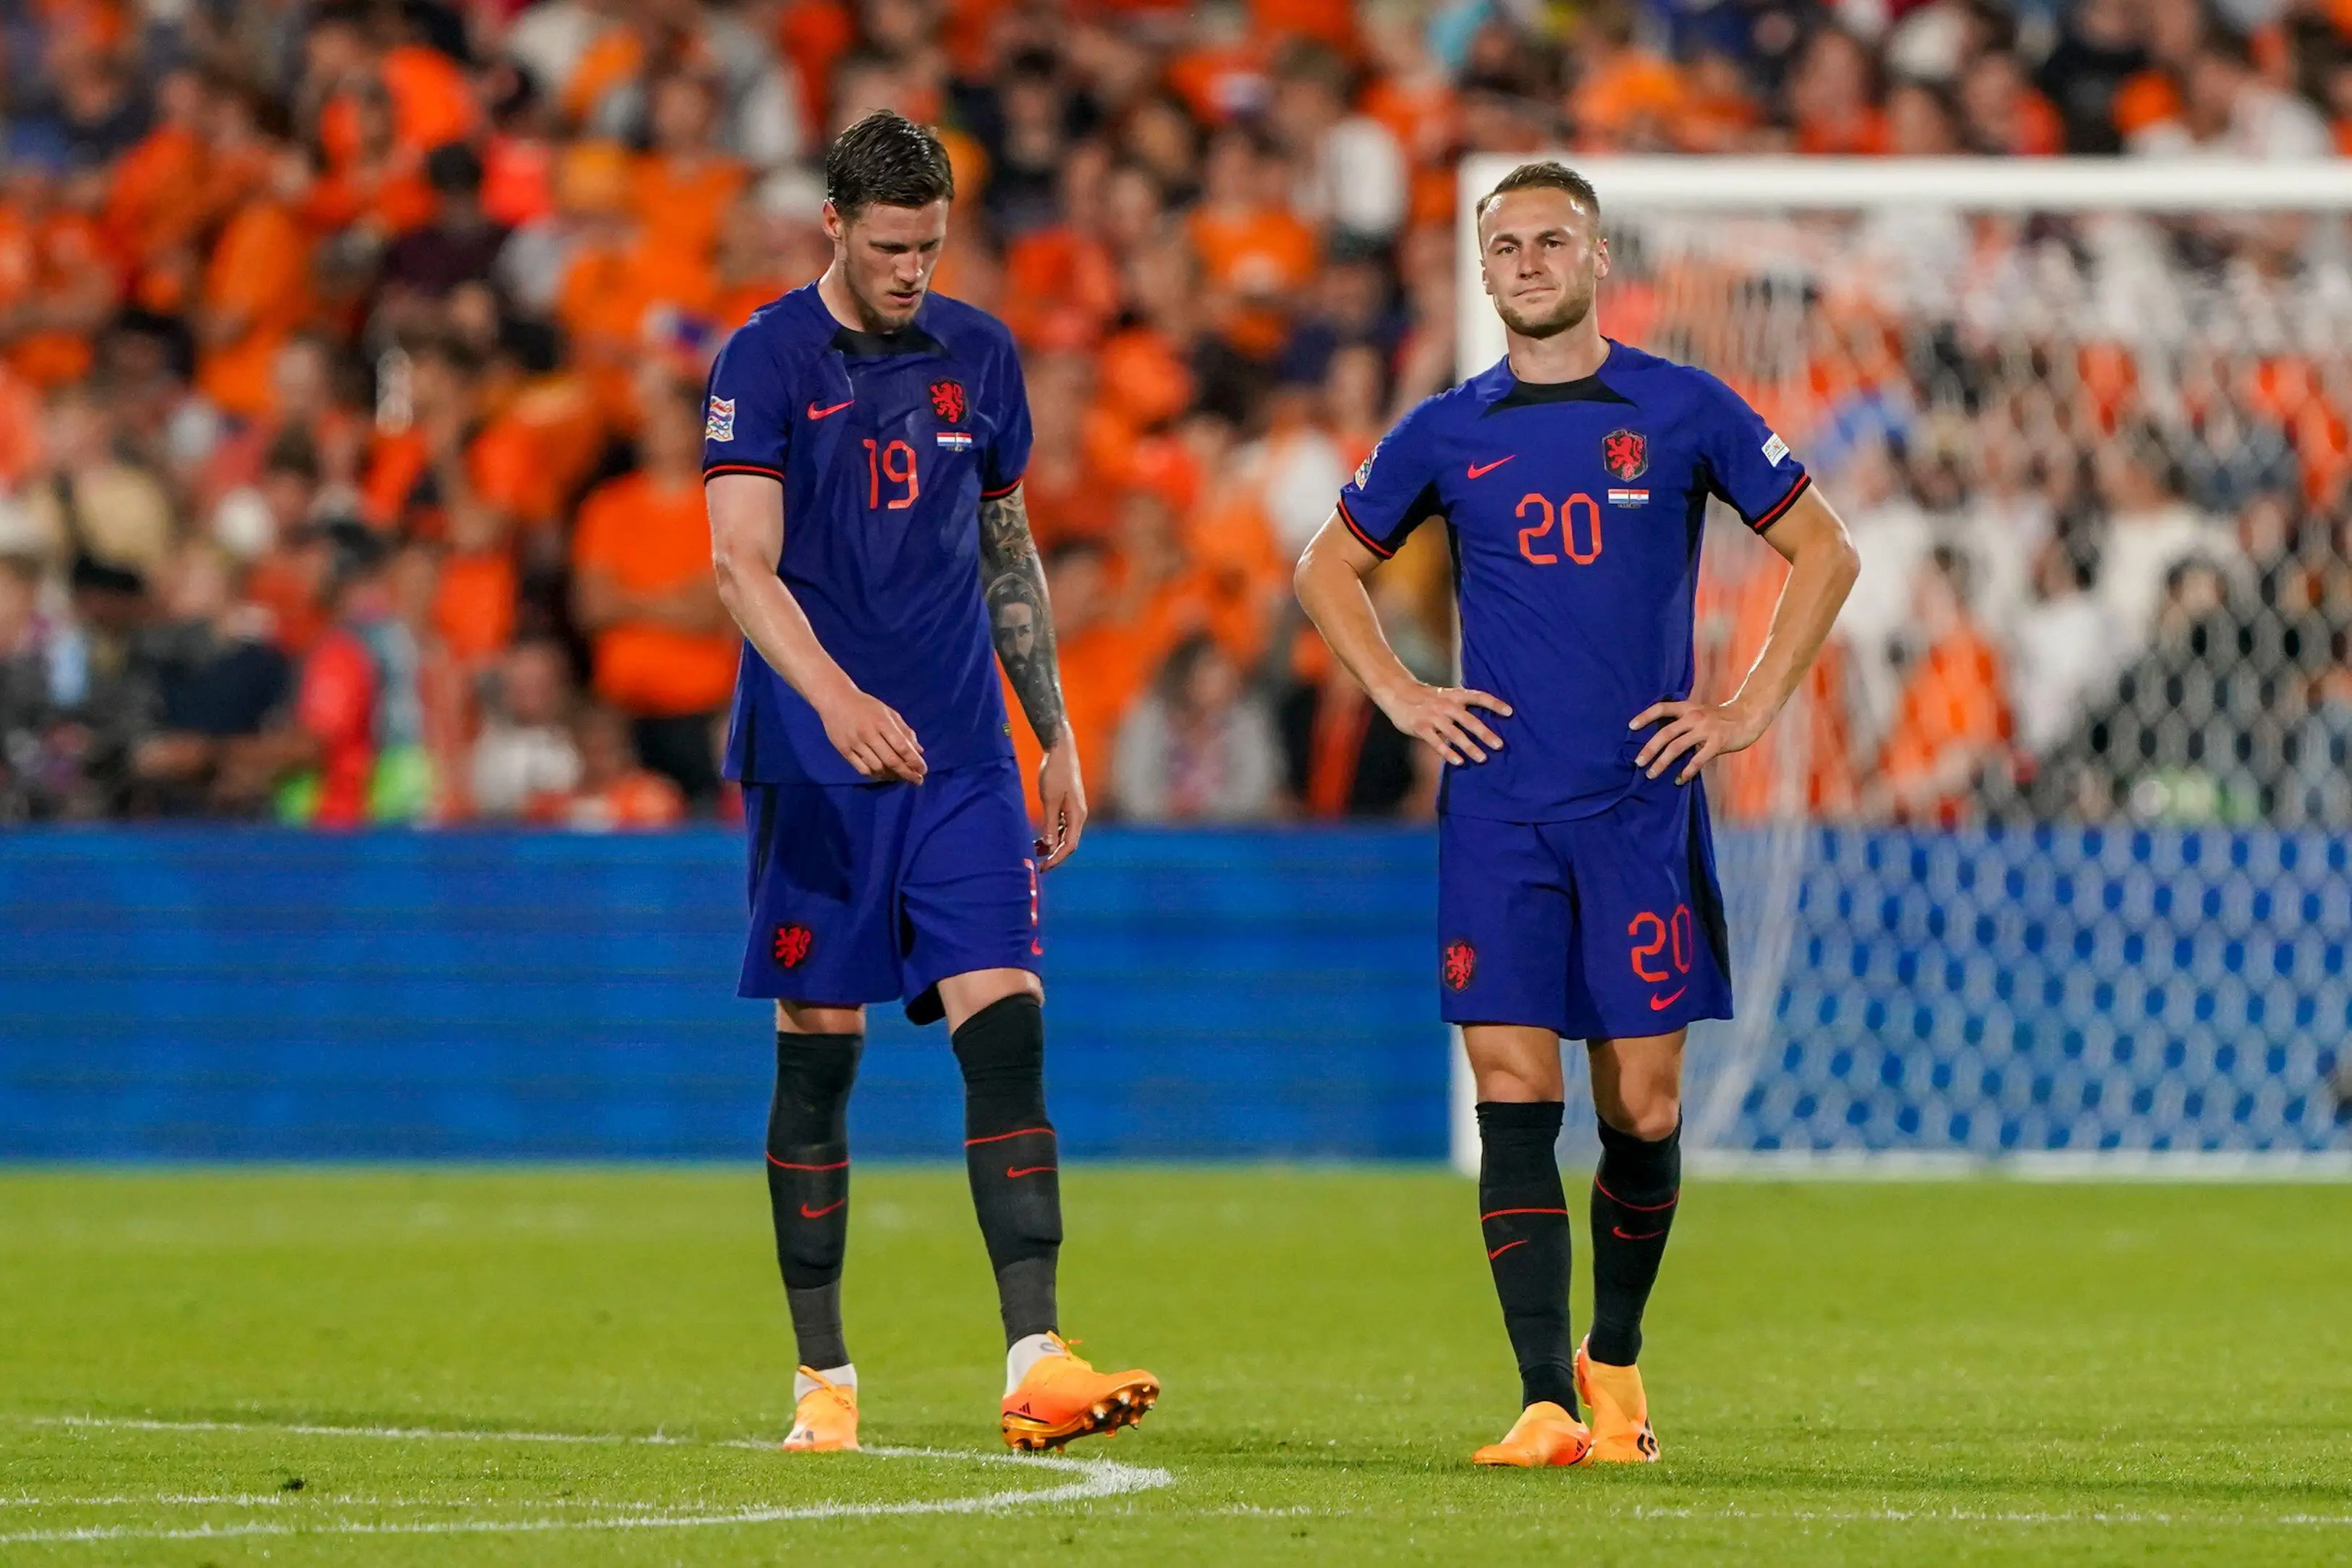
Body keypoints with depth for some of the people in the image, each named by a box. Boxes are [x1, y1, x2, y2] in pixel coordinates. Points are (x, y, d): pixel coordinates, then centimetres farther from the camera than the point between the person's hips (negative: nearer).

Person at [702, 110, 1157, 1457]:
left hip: (962, 760, 3)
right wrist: (835, 698, -31)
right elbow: (742, 560, -15)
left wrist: (1058, 735, 18)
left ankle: (1037, 1365, -15)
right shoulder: (767, 363, -5)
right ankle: (825, 1381, 11)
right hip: (815, 768, -3)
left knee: (1008, 1031, -9)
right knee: (819, 1056, 2)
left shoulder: (978, 354, 10)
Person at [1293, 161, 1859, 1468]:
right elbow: (1330, 566, 22)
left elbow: (1825, 551, 10)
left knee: (1644, 1111, 0)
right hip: (1498, 809, 1)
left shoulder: (1683, 413, 3)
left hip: (1645, 804, -1)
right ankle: (1548, 1402, -10)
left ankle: (1617, 1360, 23)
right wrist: (1400, 696, 9)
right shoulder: (1449, 432, 8)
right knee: (1515, 1095, -9)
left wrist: (1752, 710, 3)